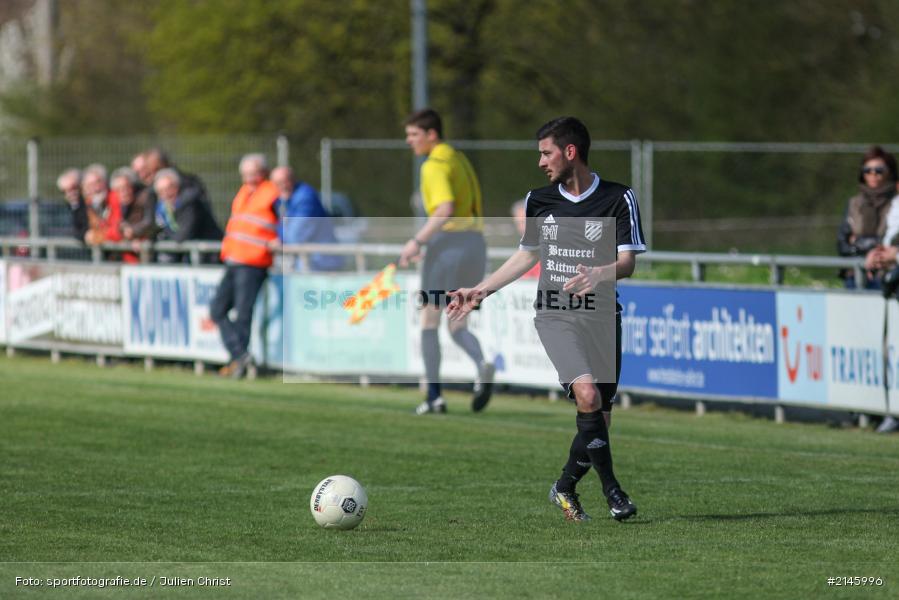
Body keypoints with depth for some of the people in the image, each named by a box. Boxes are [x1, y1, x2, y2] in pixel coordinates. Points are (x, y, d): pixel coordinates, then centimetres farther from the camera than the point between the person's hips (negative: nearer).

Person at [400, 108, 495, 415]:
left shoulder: (435, 165, -10)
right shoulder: (460, 159, 18)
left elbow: (446, 208, -24)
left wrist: (417, 241, -22)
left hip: (448, 242, -8)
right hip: (475, 242, 8)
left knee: (429, 321, 6)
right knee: (458, 326, 11)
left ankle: (434, 396, 5)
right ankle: (482, 365, -21)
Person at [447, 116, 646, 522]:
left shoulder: (618, 199, -2)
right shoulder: (539, 201, 9)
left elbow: (628, 262, -9)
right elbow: (527, 256, 24)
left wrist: (600, 274, -30)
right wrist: (479, 291, 23)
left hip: (602, 317, 0)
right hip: (555, 316, 0)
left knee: (599, 420, 1)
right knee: (587, 394, -24)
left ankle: (565, 488, 26)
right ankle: (611, 489, -13)